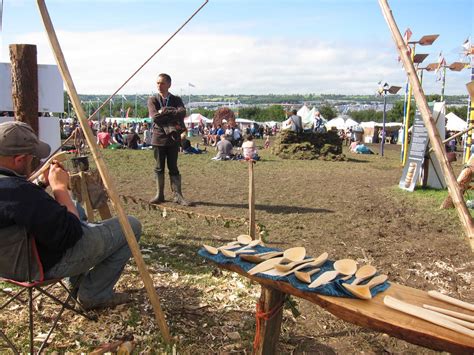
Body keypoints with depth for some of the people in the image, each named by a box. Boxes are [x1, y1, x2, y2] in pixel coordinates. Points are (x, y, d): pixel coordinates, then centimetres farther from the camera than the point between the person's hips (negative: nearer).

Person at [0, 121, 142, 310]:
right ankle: (94, 294, 10)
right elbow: (71, 233, -29)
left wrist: (43, 184, 1)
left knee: (78, 208, 34)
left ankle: (76, 285, 33)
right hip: (50, 265, -10)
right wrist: (60, 187, -19)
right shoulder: (17, 190, -36)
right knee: (131, 227, -3)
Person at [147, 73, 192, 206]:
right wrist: (173, 120, -13)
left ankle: (178, 195, 3)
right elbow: (155, 117, -12)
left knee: (173, 168, 2)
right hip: (159, 137, 0)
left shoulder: (176, 99, 7)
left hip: (173, 138, 0)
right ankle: (159, 195, 15)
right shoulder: (153, 100, 5)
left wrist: (165, 111, -17)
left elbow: (182, 112, -14)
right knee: (159, 168, 7)